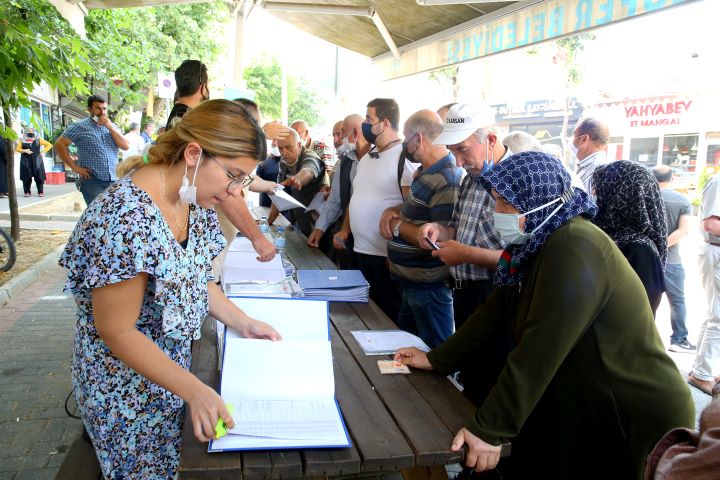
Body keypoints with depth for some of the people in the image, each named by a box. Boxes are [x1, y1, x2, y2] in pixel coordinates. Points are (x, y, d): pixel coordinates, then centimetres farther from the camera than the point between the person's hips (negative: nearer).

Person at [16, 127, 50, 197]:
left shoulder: (38, 140, 8)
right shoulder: (22, 140, 8)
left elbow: (49, 145, 10)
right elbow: (17, 149, 7)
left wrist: (42, 152, 1)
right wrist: (24, 151, -11)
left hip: (37, 161, 0)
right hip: (26, 161, 0)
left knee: (39, 177, -3)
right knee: (26, 177, -1)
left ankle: (41, 192, 2)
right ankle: (27, 192, 7)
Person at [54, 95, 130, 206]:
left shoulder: (112, 126, 14)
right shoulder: (80, 127, 0)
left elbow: (126, 146, 2)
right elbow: (59, 144, -2)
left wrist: (110, 127, -6)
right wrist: (74, 167, -8)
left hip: (114, 181, 5)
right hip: (92, 181, -5)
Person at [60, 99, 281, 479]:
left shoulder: (195, 200, -6)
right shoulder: (126, 218, -30)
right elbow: (118, 332, -25)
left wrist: (244, 323, -1)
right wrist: (195, 391, -24)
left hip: (176, 361, 7)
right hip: (126, 386, -7)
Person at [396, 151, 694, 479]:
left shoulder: (575, 250, -26)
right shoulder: (538, 243, 3)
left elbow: (540, 352, -30)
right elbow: (496, 310, 6)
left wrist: (489, 429, -27)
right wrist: (436, 359, 6)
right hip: (584, 410, 8)